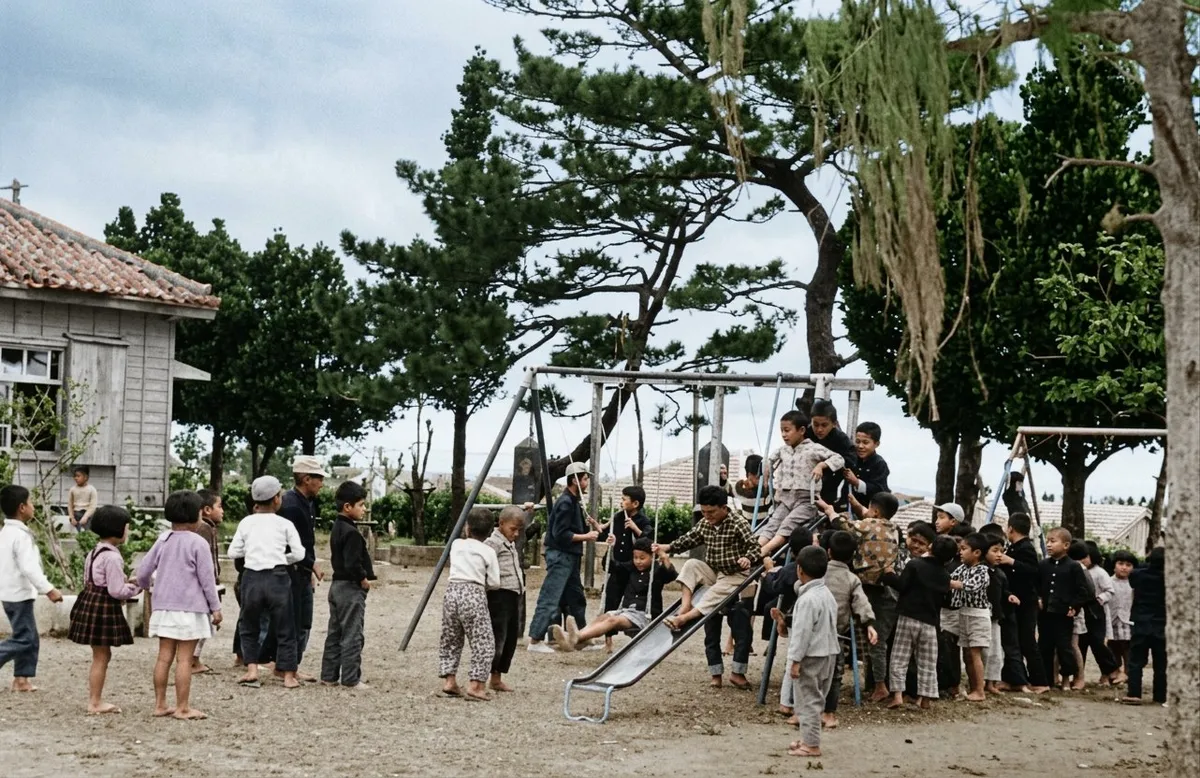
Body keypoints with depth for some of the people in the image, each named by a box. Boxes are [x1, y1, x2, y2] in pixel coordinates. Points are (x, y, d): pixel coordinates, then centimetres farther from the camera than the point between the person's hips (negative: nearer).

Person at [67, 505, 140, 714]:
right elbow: (116, 591, -20)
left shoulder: (93, 553, 12)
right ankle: (95, 703, 6)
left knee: (101, 656, 17)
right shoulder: (112, 557, -19)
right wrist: (136, 587, -4)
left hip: (91, 602, 10)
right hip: (104, 607, -10)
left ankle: (95, 700, 23)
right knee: (101, 657, -1)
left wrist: (125, 582, 14)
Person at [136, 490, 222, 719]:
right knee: (184, 659, -2)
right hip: (189, 609, -6)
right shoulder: (198, 543, -10)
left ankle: (160, 704, 15)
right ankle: (182, 708, 0)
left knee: (164, 657, 10)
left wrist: (144, 585, 32)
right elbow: (207, 579, -8)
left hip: (163, 607, 6)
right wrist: (215, 607, -1)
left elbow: (143, 572, 9)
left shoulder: (163, 540, 7)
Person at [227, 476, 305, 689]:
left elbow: (233, 552, 3)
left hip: (251, 577, 2)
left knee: (249, 626, 18)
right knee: (284, 628, 8)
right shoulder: (284, 524, -1)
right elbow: (299, 553, -4)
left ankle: (251, 669, 6)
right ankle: (288, 675, 7)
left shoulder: (246, 523, 4)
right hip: (277, 577, -1)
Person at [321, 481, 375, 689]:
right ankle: (350, 679, -1)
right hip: (351, 588, -10)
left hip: (337, 585, 10)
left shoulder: (337, 528, 12)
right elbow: (352, 564, -26)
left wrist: (365, 571, 10)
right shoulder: (351, 532, -19)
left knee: (335, 633, 13)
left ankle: (329, 676, 18)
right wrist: (363, 579, -11)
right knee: (352, 635, -4)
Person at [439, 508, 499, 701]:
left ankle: (449, 681, 15)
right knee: (483, 641, 1)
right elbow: (494, 583, 1)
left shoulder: (456, 545, 11)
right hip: (473, 594, -5)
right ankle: (475, 685, -5)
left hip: (452, 591, 5)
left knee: (450, 639, 16)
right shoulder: (488, 552, 1)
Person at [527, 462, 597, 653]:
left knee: (576, 597, 16)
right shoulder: (565, 502, -16)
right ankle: (535, 641, -9)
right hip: (560, 556, -10)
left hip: (569, 556, 10)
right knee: (550, 599, -10)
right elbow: (560, 534, -21)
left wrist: (590, 530, 8)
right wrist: (585, 537, -15)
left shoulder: (574, 501, 14)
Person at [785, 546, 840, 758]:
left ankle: (811, 744, 0)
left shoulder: (808, 599, -19)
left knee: (808, 700, -3)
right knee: (814, 699, 17)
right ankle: (808, 739, 25)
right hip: (828, 653, 10)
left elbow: (802, 631, -21)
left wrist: (795, 660, -19)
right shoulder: (828, 594, 10)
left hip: (811, 656, -10)